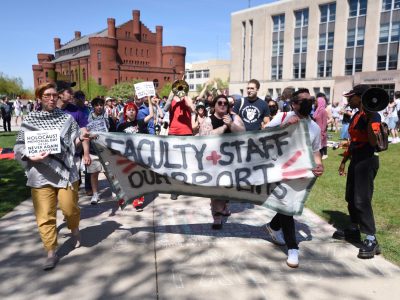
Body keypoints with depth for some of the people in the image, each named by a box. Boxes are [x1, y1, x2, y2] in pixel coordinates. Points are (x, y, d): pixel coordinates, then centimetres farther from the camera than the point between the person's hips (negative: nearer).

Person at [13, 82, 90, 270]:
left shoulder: (67, 118, 3)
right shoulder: (29, 121, 2)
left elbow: (73, 143, 5)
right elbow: (19, 148, 1)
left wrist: (81, 138, -16)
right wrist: (31, 157, -18)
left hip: (66, 170, 0)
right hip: (41, 174, 0)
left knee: (69, 208, 3)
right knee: (45, 215, 1)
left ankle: (74, 229, 37)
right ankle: (51, 253, 16)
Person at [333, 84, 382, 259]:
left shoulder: (372, 115, -14)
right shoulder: (356, 115, 14)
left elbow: (373, 142, -25)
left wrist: (369, 119, -32)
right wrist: (344, 161, 23)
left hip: (367, 161, -10)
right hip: (356, 160, 10)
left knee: (362, 200, -12)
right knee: (351, 198, 16)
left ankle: (371, 240, -3)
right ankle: (354, 231, 32)